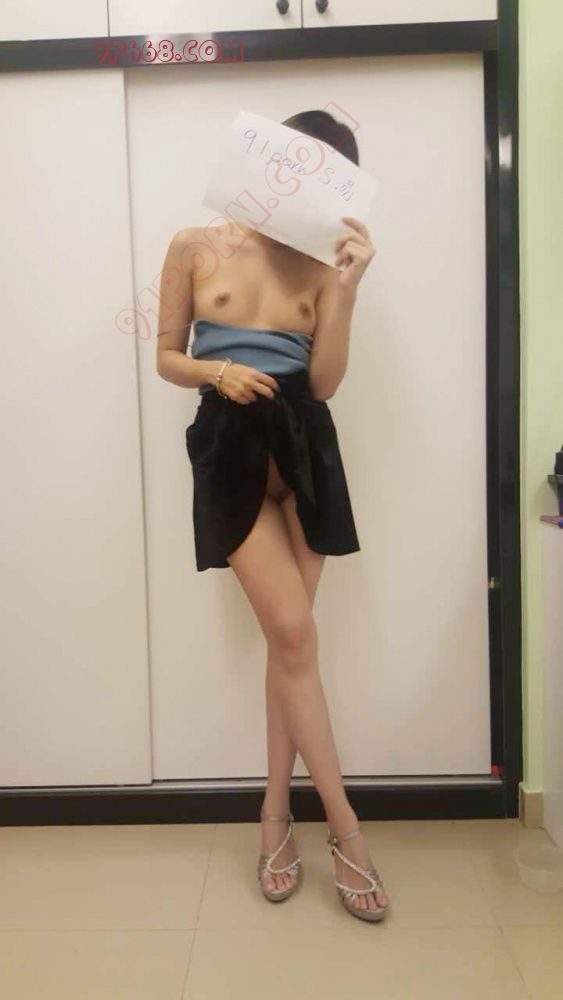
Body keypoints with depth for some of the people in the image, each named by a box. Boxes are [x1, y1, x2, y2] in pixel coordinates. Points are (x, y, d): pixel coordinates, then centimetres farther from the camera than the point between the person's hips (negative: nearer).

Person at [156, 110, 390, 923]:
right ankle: (346, 826, 5)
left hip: (304, 449, 2)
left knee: (288, 636, 4)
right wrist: (217, 371, -13)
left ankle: (276, 810, 21)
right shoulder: (195, 248, 3)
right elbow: (167, 358, 7)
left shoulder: (320, 265, 6)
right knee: (294, 632, -10)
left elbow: (324, 383, -2)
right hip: (229, 450, -2)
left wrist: (346, 287, -9)